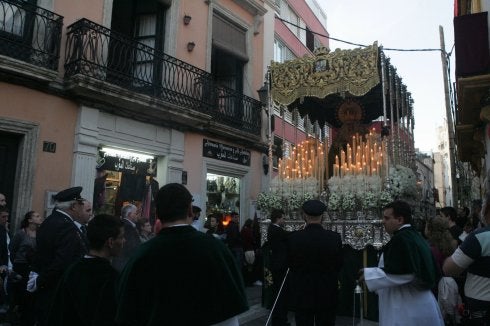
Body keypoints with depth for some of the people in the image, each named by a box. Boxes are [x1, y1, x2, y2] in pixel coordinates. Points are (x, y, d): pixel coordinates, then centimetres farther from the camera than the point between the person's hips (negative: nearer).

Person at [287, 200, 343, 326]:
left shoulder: (293, 238, -14)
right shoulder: (335, 237, -12)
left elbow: (290, 264, -2)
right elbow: (339, 265, 1)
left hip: (301, 295, -1)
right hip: (327, 296, 1)